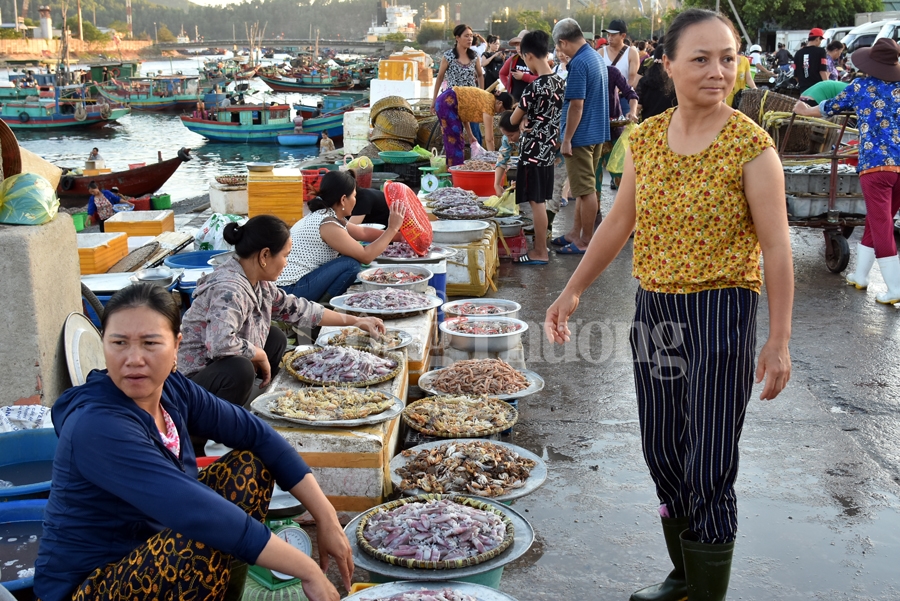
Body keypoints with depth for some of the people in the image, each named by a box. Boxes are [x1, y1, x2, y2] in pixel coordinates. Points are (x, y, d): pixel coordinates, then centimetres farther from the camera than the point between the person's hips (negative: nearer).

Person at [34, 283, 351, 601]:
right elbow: (196, 512, -36)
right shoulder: (98, 426, -29)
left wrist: (326, 516, -7)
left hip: (153, 553, 8)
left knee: (251, 465, 0)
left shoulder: (170, 388, -6)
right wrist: (308, 571, -33)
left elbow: (257, 434, -1)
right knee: (204, 545, -33)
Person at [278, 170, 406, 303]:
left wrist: (399, 236, 22)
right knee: (351, 264, -15)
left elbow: (363, 232, 21)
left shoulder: (324, 215, 9)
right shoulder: (328, 225, -19)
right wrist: (392, 229, -8)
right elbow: (366, 256, -16)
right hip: (289, 290, -10)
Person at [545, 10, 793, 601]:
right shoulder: (645, 138, 3)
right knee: (663, 456, 16)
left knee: (709, 472, -2)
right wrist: (573, 291, 9)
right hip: (655, 309, 6)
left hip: (721, 313, -5)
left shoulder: (751, 145, -11)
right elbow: (619, 222, 11)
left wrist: (779, 341, -12)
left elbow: (777, 248, -10)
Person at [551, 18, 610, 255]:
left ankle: (585, 241, 6)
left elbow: (576, 104, -23)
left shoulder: (579, 63, -19)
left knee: (585, 190, -2)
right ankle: (576, 233, 27)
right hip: (597, 132, 10)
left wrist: (566, 139, -18)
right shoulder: (597, 57, 11)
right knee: (584, 187, 17)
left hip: (581, 135, -10)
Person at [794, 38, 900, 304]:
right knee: (876, 222, 18)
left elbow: (831, 107, 22)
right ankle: (860, 275, 29)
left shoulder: (860, 86, 6)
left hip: (875, 163, -4)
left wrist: (805, 110, 41)